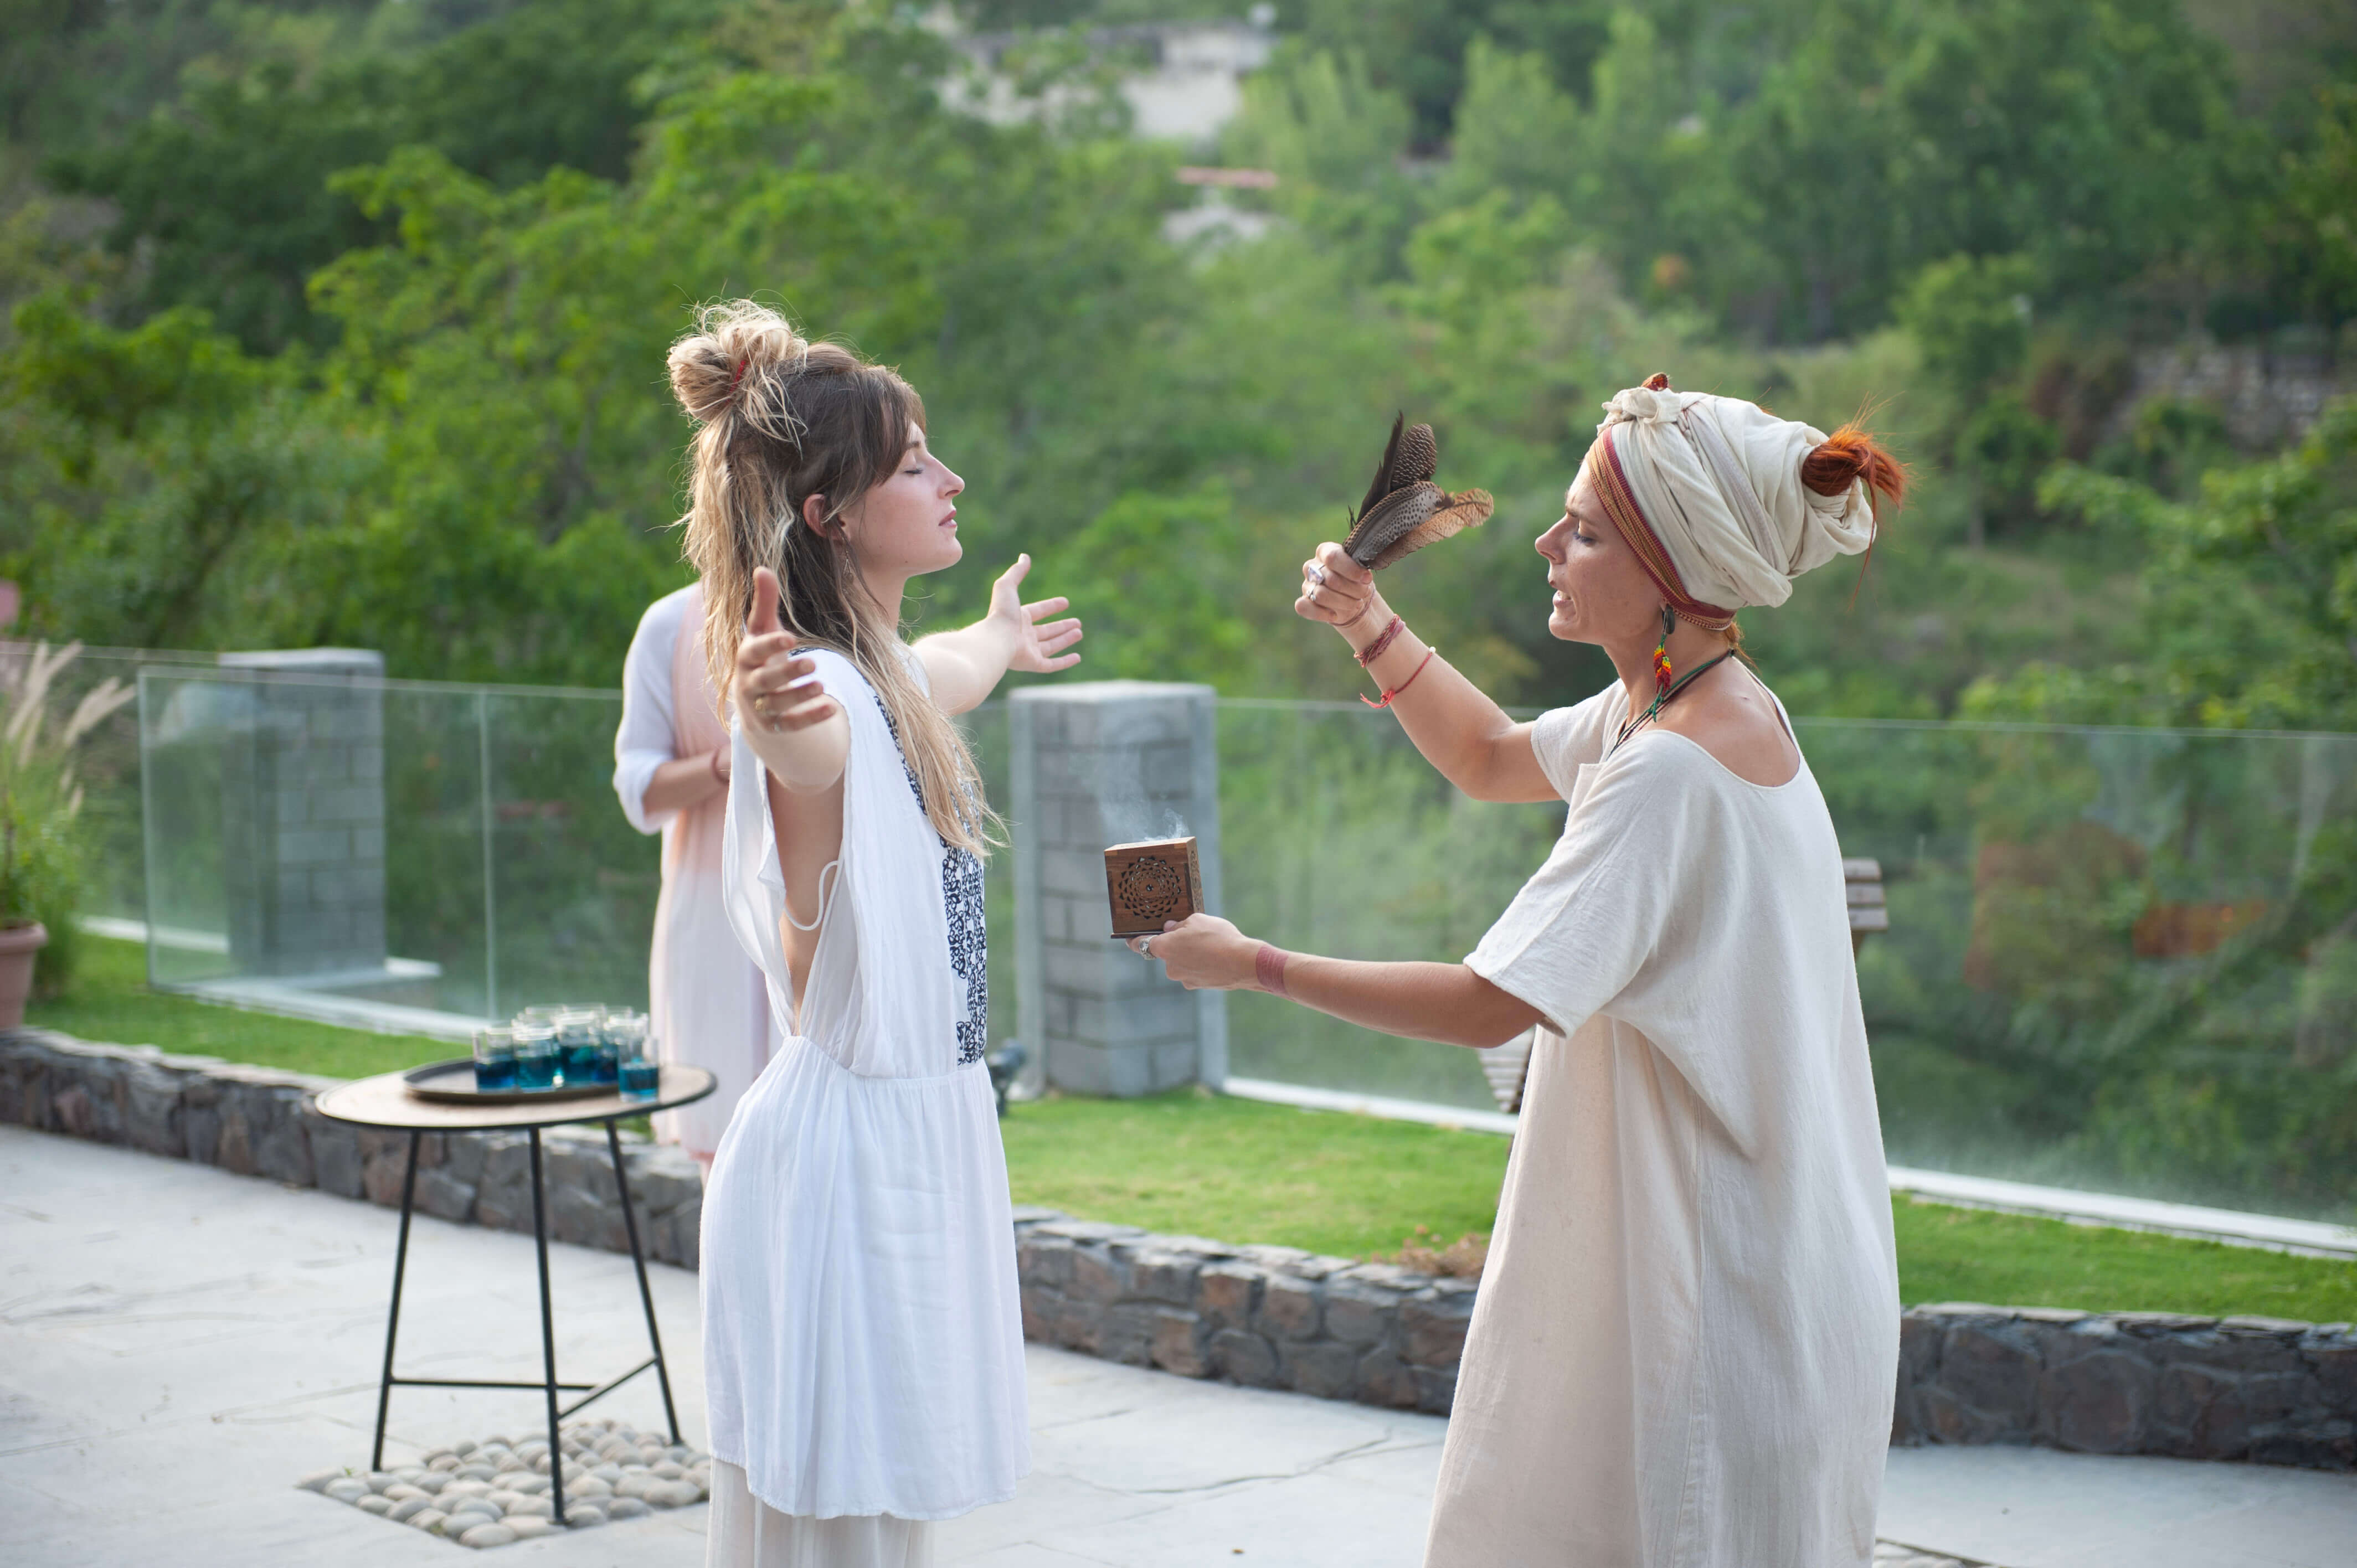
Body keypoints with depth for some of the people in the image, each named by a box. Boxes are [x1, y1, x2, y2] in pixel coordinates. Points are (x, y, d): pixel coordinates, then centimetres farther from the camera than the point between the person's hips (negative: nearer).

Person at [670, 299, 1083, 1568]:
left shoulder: (888, 676, 11)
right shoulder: (815, 696, -19)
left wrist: (1000, 640, 58)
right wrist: (770, 729, -67)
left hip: (919, 1135, 9)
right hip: (847, 1144, -9)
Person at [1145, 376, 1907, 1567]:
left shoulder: (1672, 771, -25)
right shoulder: (1701, 705, 6)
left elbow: (1490, 1007, -24)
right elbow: (1490, 759, 24)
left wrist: (1254, 966, -15)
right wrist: (1374, 631, 9)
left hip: (1721, 1279, -10)